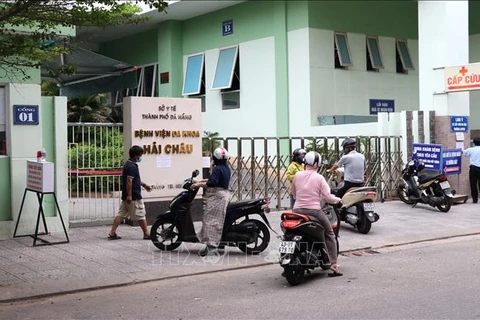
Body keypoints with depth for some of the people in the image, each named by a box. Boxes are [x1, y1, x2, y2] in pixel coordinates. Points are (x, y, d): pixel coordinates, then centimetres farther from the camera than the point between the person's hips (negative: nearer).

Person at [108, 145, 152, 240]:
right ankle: (146, 234, 9)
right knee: (141, 216, 0)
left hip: (127, 196, 10)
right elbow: (129, 181, -25)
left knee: (121, 214, 9)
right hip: (134, 196, -10)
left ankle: (112, 233, 6)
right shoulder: (132, 167, -17)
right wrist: (129, 195, -26)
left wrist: (144, 184, 29)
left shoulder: (128, 164, 15)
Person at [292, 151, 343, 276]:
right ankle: (333, 263, 6)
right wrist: (338, 200, 9)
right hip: (314, 211, -3)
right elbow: (327, 196, -10)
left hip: (297, 210, 3)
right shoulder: (319, 178, -6)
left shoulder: (297, 175, 2)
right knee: (329, 234, 14)